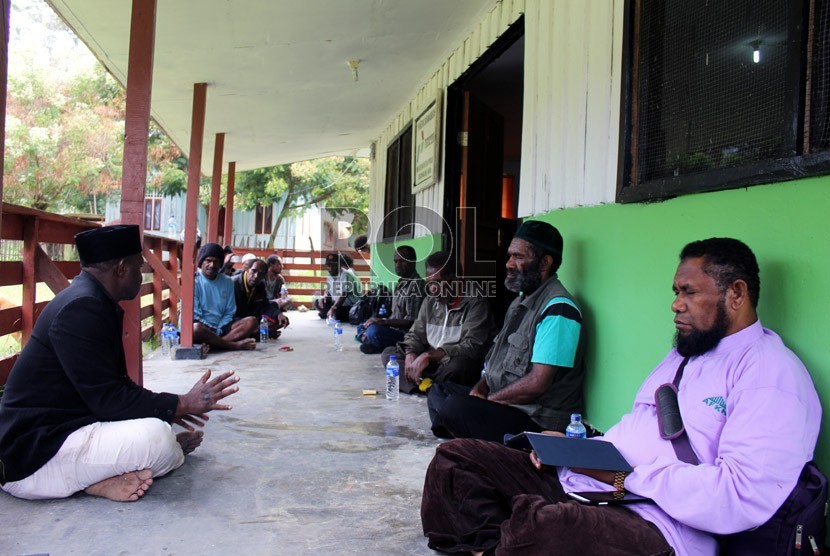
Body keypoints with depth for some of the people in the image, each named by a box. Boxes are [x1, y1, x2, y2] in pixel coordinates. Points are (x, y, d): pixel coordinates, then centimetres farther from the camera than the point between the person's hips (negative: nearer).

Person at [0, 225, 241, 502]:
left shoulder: (95, 303, 10)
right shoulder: (80, 309, -22)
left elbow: (115, 383, 17)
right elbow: (107, 400, -23)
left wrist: (168, 407, 11)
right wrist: (184, 404, -16)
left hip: (64, 429, 11)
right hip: (33, 456, -11)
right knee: (155, 440, -28)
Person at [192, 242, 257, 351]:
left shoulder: (227, 282, 9)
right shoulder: (194, 281, -5)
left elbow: (229, 312, 8)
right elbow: (194, 315, -9)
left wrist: (218, 332, -9)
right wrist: (214, 332, -17)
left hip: (221, 327, 5)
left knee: (251, 322, -17)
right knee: (196, 328, -40)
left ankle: (214, 343, -31)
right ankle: (235, 345, -26)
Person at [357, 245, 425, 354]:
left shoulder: (416, 285, -17)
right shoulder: (400, 283, 14)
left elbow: (412, 321, -22)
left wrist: (384, 321, -25)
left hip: (405, 335, -11)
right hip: (393, 329, 11)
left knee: (374, 331, -33)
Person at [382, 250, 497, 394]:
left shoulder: (475, 303, -12)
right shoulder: (430, 300, 9)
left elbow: (472, 347, -22)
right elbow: (416, 334, 13)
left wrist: (429, 355, -26)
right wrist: (411, 355, -11)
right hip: (431, 365, 7)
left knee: (459, 365, -39)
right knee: (388, 353, -6)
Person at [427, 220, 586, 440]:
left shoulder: (557, 309, -19)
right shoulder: (521, 301, 15)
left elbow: (537, 383, -24)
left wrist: (488, 400, -12)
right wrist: (480, 388, 1)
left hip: (538, 421, -10)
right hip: (503, 402, 10)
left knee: (455, 407, -28)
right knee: (439, 391, 12)